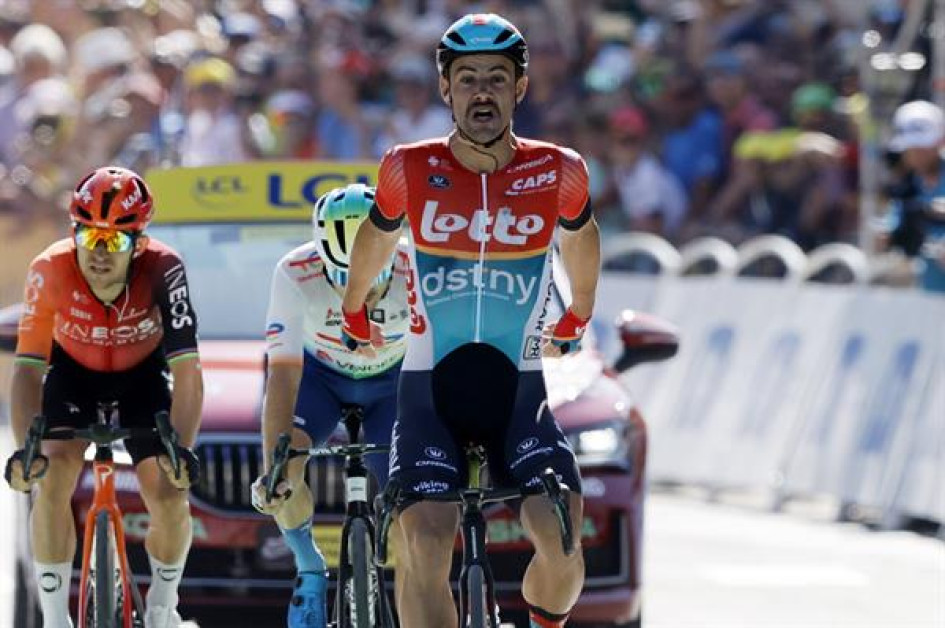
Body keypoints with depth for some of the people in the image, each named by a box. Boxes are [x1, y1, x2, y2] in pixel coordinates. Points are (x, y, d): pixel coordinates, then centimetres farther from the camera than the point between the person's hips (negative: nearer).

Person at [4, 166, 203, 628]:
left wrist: (182, 448, -50)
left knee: (170, 497, -14)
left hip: (141, 375, 0)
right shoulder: (51, 270, -33)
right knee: (52, 481, -23)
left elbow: (186, 369, -37)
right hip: (74, 371, 0)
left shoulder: (162, 270, -35)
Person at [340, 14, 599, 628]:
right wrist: (355, 318, 32)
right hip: (430, 388, 0)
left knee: (561, 546, -16)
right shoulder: (410, 169, -5)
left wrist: (574, 322, 33)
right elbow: (376, 240, 17)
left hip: (518, 390, 0)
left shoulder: (558, 172, -5)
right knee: (426, 546, -21)